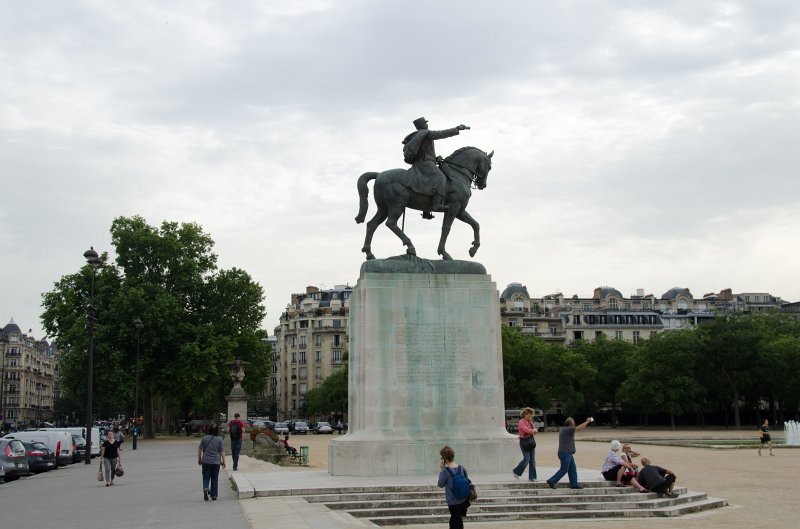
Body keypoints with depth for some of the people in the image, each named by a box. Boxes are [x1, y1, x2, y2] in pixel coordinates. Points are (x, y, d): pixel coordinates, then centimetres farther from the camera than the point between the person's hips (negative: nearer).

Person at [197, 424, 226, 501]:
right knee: (215, 478, 10)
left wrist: (199, 459, 17)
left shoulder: (204, 438, -1)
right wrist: (223, 461, 6)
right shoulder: (219, 439, -4)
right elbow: (222, 451, -2)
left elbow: (199, 449, 4)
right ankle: (214, 495, 11)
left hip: (206, 461, 0)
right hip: (216, 462, 0)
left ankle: (205, 488, -19)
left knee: (206, 477, 8)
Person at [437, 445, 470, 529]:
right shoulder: (462, 469, -3)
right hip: (464, 501, 5)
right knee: (453, 521, 26)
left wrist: (441, 470, -5)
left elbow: (440, 485, -5)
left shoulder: (446, 471, -20)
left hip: (453, 503, -5)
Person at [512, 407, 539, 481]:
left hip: (531, 441, 7)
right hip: (524, 441, -7)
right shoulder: (521, 422, -10)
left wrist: (533, 430, -12)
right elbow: (527, 430, -21)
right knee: (527, 459, -9)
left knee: (532, 460, 3)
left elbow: (535, 430, 10)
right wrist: (534, 430, -6)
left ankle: (532, 477, 7)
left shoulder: (530, 422, 13)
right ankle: (516, 471, 11)